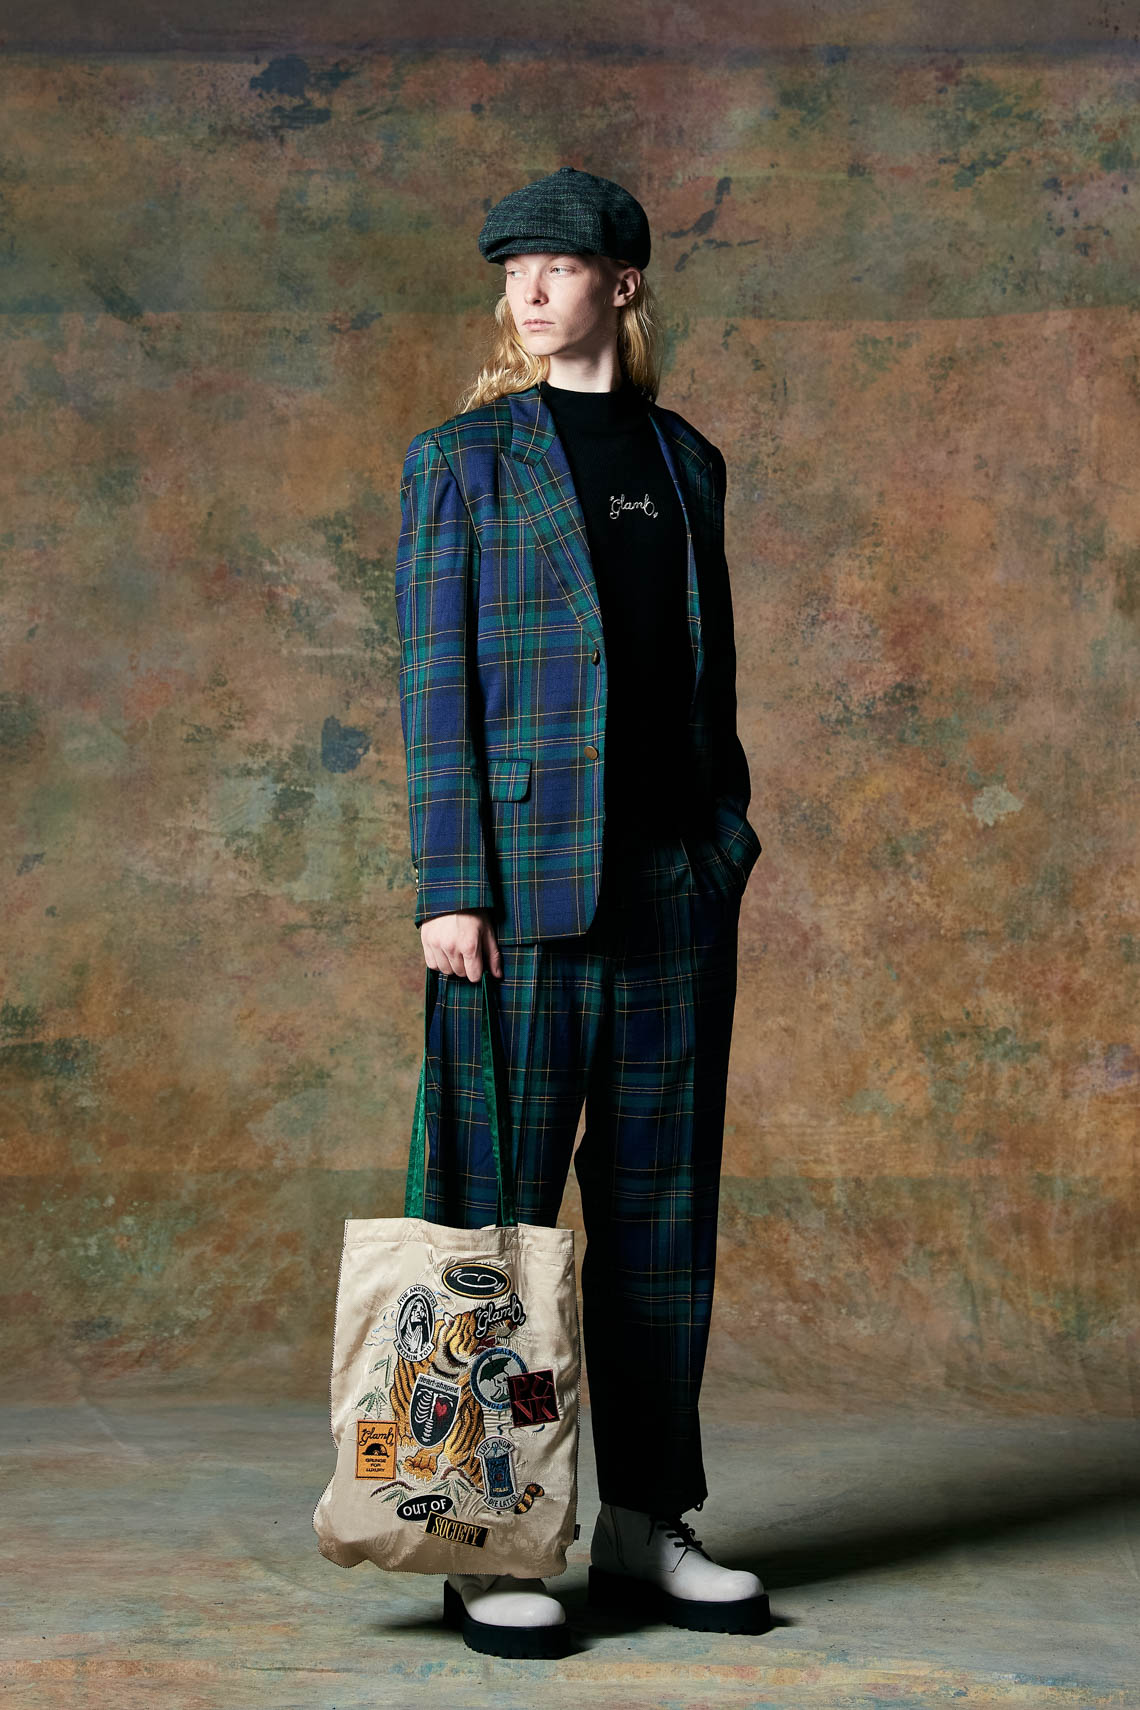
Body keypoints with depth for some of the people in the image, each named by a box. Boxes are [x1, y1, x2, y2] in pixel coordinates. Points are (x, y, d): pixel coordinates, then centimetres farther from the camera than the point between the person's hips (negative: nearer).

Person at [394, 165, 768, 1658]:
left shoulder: (687, 461, 16)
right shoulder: (462, 458, 3)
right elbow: (436, 680, -4)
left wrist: (729, 857, 12)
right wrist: (450, 886, -12)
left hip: (675, 876, 5)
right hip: (528, 874, -5)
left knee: (662, 1204, 8)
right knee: (498, 1211, -2)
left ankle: (645, 1529, 17)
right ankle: (487, 1547, 7)